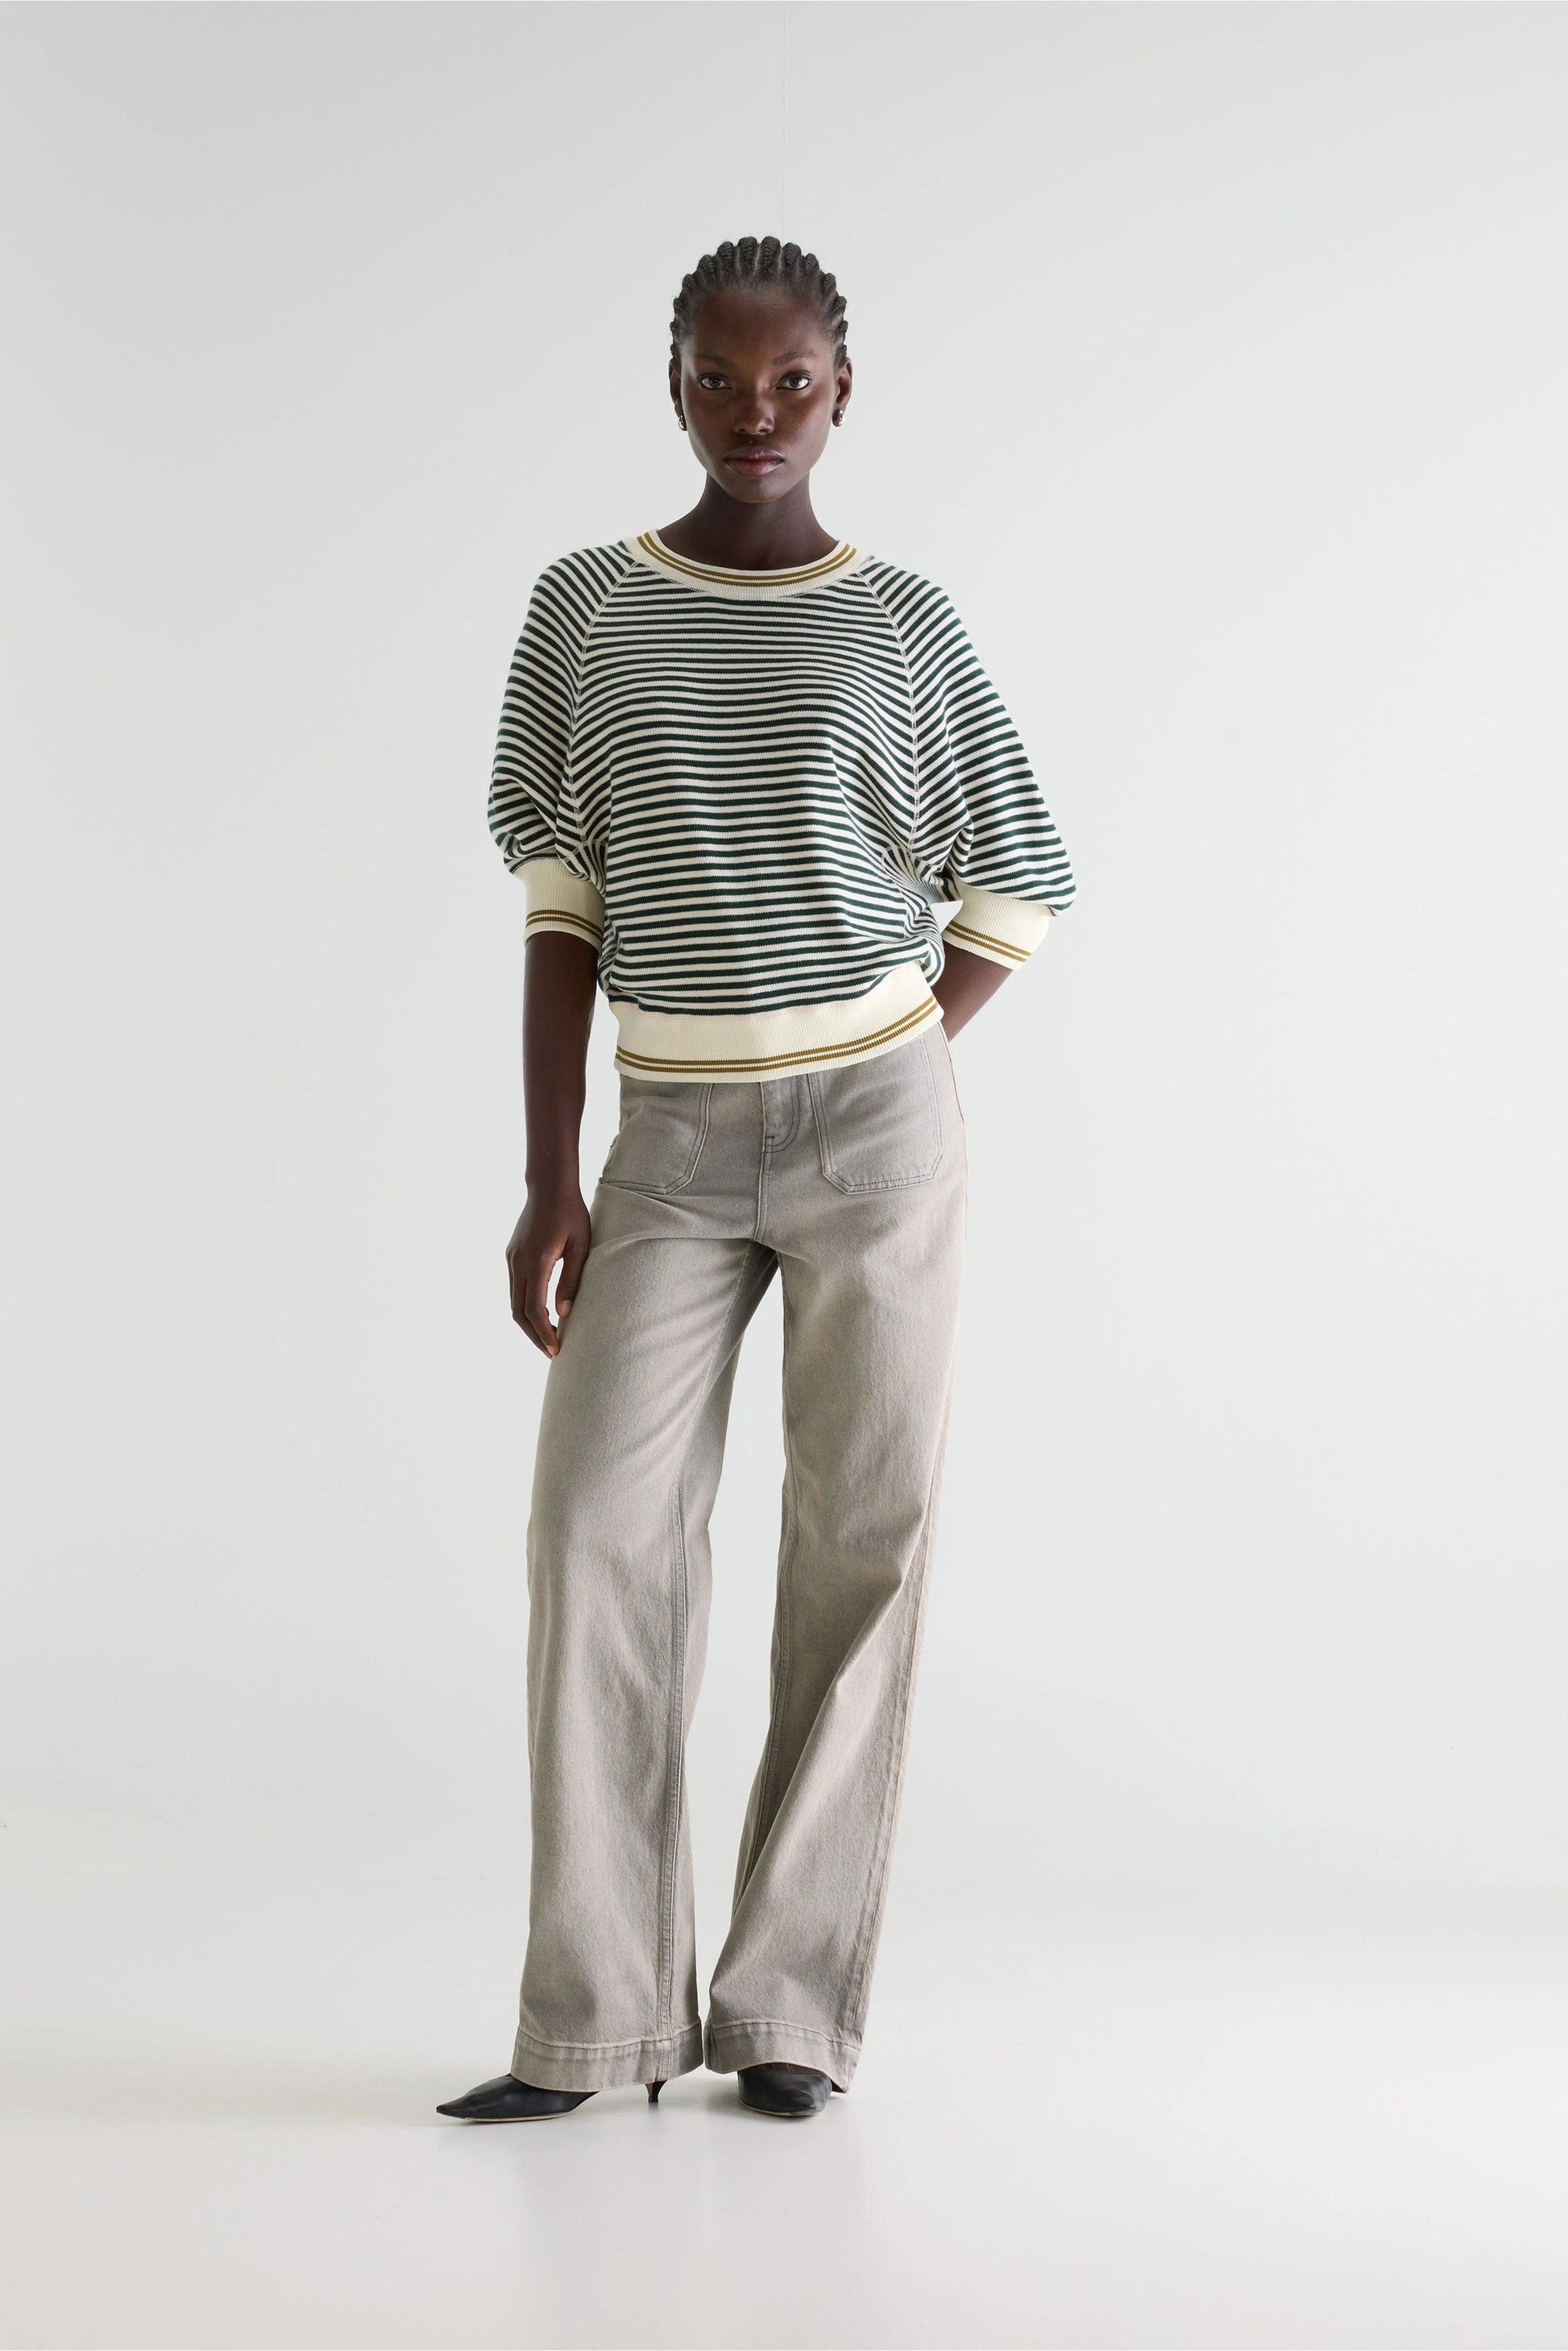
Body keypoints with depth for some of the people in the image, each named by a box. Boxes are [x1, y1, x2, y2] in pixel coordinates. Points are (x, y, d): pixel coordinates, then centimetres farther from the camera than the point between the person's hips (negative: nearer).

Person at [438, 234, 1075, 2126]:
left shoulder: (907, 628, 2)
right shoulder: (586, 613, 4)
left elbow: (1014, 887, 10)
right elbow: (561, 901, 3)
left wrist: (870, 1087, 4)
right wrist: (550, 1177, -2)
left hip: (876, 1126, -1)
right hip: (671, 1145, 1)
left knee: (863, 1539, -1)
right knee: (600, 1528, -9)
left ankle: (789, 2006, 7)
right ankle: (594, 2018, -2)